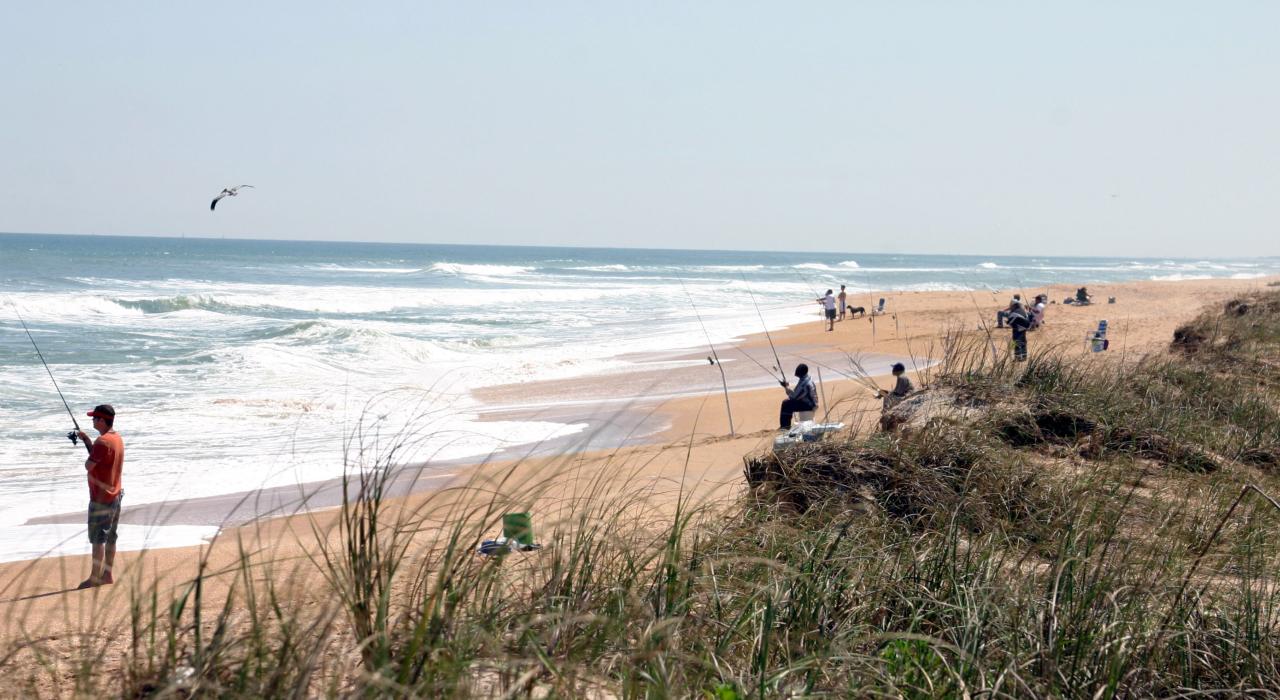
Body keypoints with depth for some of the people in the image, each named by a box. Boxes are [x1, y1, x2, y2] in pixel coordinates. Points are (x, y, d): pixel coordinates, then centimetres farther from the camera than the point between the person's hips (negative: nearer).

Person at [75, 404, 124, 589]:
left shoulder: (103, 442, -22)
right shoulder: (117, 438, 8)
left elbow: (89, 466, -20)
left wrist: (88, 457, 1)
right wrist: (87, 440, 9)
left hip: (101, 499, -9)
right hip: (115, 496, 9)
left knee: (97, 539, -1)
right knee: (110, 537, 13)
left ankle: (95, 577, 5)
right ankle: (107, 575, 19)